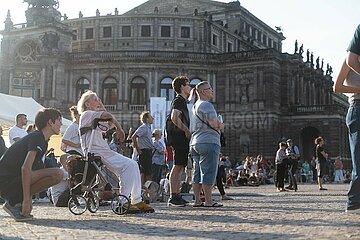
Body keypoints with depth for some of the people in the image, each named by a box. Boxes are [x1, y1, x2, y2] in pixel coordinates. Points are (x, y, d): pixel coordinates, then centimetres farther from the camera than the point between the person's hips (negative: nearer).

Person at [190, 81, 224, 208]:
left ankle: (197, 200, 10)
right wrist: (220, 125, 3)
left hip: (195, 142, 10)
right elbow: (213, 122, -20)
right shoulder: (206, 105, -9)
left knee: (198, 173, 9)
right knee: (209, 172, -9)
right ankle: (208, 201, -9)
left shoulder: (195, 106, 24)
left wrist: (218, 125, 15)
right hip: (209, 141, -10)